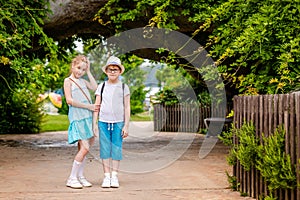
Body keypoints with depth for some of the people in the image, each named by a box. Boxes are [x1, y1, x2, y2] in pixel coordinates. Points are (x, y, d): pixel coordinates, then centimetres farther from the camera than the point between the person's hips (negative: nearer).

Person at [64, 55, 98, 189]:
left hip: (88, 117, 7)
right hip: (77, 117, -7)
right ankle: (72, 178, -7)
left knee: (83, 148, 8)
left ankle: (80, 176, 14)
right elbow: (69, 100, -10)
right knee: (85, 148, -13)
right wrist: (88, 106, -11)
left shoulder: (83, 81, 18)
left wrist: (88, 72, 7)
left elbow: (95, 88, 2)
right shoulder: (68, 81, 0)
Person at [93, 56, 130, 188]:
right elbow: (96, 106, 10)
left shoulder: (124, 87, 6)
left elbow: (127, 107, 5)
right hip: (103, 122, 1)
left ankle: (114, 177, 3)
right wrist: (94, 123, 3)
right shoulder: (101, 87, 8)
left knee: (116, 150, -2)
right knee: (105, 150, 0)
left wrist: (126, 125, -1)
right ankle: (106, 177, 4)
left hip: (118, 123, -1)